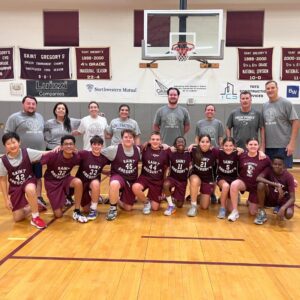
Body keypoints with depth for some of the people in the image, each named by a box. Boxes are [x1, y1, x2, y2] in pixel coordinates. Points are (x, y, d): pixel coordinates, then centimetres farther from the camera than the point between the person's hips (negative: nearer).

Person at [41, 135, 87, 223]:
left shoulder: (76, 157, -19)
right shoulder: (53, 155, -29)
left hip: (65, 179, 2)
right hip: (52, 182, -2)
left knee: (78, 182, -34)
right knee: (58, 214, -5)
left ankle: (77, 212, -15)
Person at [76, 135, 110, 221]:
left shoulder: (104, 158, -11)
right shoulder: (84, 154, -19)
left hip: (94, 182, 1)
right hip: (81, 182, 0)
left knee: (95, 183, -37)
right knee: (86, 210, 4)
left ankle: (93, 210, -18)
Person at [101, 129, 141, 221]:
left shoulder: (137, 150, -4)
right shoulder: (114, 149, -16)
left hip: (132, 180, 4)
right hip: (118, 176, -4)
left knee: (128, 208, 6)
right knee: (114, 184, -42)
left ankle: (117, 199, 40)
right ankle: (113, 208, -16)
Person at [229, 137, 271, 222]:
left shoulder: (264, 158, -14)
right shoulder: (241, 156, -9)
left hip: (257, 186, 0)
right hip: (244, 182, 0)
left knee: (253, 213, 4)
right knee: (234, 184, -37)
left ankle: (250, 201, 43)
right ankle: (235, 212, -19)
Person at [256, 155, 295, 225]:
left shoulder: (289, 176, -17)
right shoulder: (269, 170, -13)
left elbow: (292, 198, -19)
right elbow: (258, 178, -33)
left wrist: (283, 208, -37)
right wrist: (276, 185, -38)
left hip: (283, 200, -1)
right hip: (270, 198, 1)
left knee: (289, 214, -33)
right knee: (261, 184, -29)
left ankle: (279, 208, 8)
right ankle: (262, 213, -13)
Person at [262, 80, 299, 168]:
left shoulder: (286, 103, -3)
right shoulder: (264, 106, 12)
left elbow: (295, 122, -7)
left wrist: (292, 143, -14)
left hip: (283, 146, -5)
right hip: (268, 146, 5)